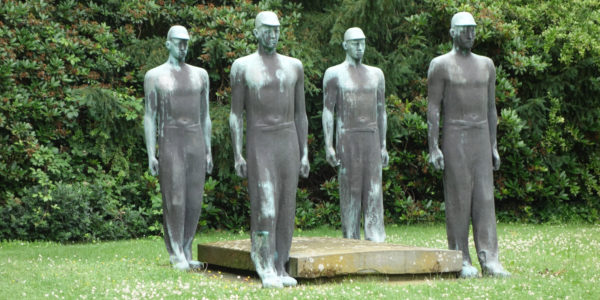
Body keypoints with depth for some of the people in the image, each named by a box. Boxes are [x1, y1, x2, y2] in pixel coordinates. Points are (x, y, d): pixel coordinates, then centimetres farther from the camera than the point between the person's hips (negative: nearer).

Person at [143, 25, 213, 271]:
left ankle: (186, 252, 9)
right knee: (174, 200, -8)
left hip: (196, 142, 4)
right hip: (170, 143, -4)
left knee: (194, 200, 1)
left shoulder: (200, 75, 14)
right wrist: (151, 154, -7)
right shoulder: (155, 76, 3)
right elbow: (149, 117, 1)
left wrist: (208, 151, 12)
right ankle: (176, 255, -3)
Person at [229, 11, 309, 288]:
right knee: (265, 207, -11)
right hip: (259, 145, -3)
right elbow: (236, 114, -1)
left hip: (289, 143, 4)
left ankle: (280, 269, 9)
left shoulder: (294, 66, 10)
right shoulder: (242, 67, 0)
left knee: (286, 207, 2)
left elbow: (300, 114, 12)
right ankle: (266, 271, -6)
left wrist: (304, 154, 7)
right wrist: (237, 155, -9)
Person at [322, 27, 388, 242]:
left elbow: (381, 111, 16)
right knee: (350, 189, -3)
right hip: (347, 138, -3)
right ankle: (351, 239, 3)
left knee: (374, 189, -3)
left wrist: (383, 146, 12)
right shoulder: (334, 74, 2)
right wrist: (328, 146, -10)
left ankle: (375, 239, -5)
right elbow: (328, 111, -2)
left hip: (371, 137, 3)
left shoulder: (376, 74, 14)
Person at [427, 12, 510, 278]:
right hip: (455, 138, -4)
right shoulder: (440, 65, -2)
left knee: (485, 198, -2)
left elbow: (491, 107, 17)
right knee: (458, 198, -3)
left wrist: (493, 146, 13)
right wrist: (433, 148, -13)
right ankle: (461, 260, 3)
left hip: (481, 138, 4)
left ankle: (489, 260, -4)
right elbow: (433, 108, -5)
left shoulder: (486, 65, 14)